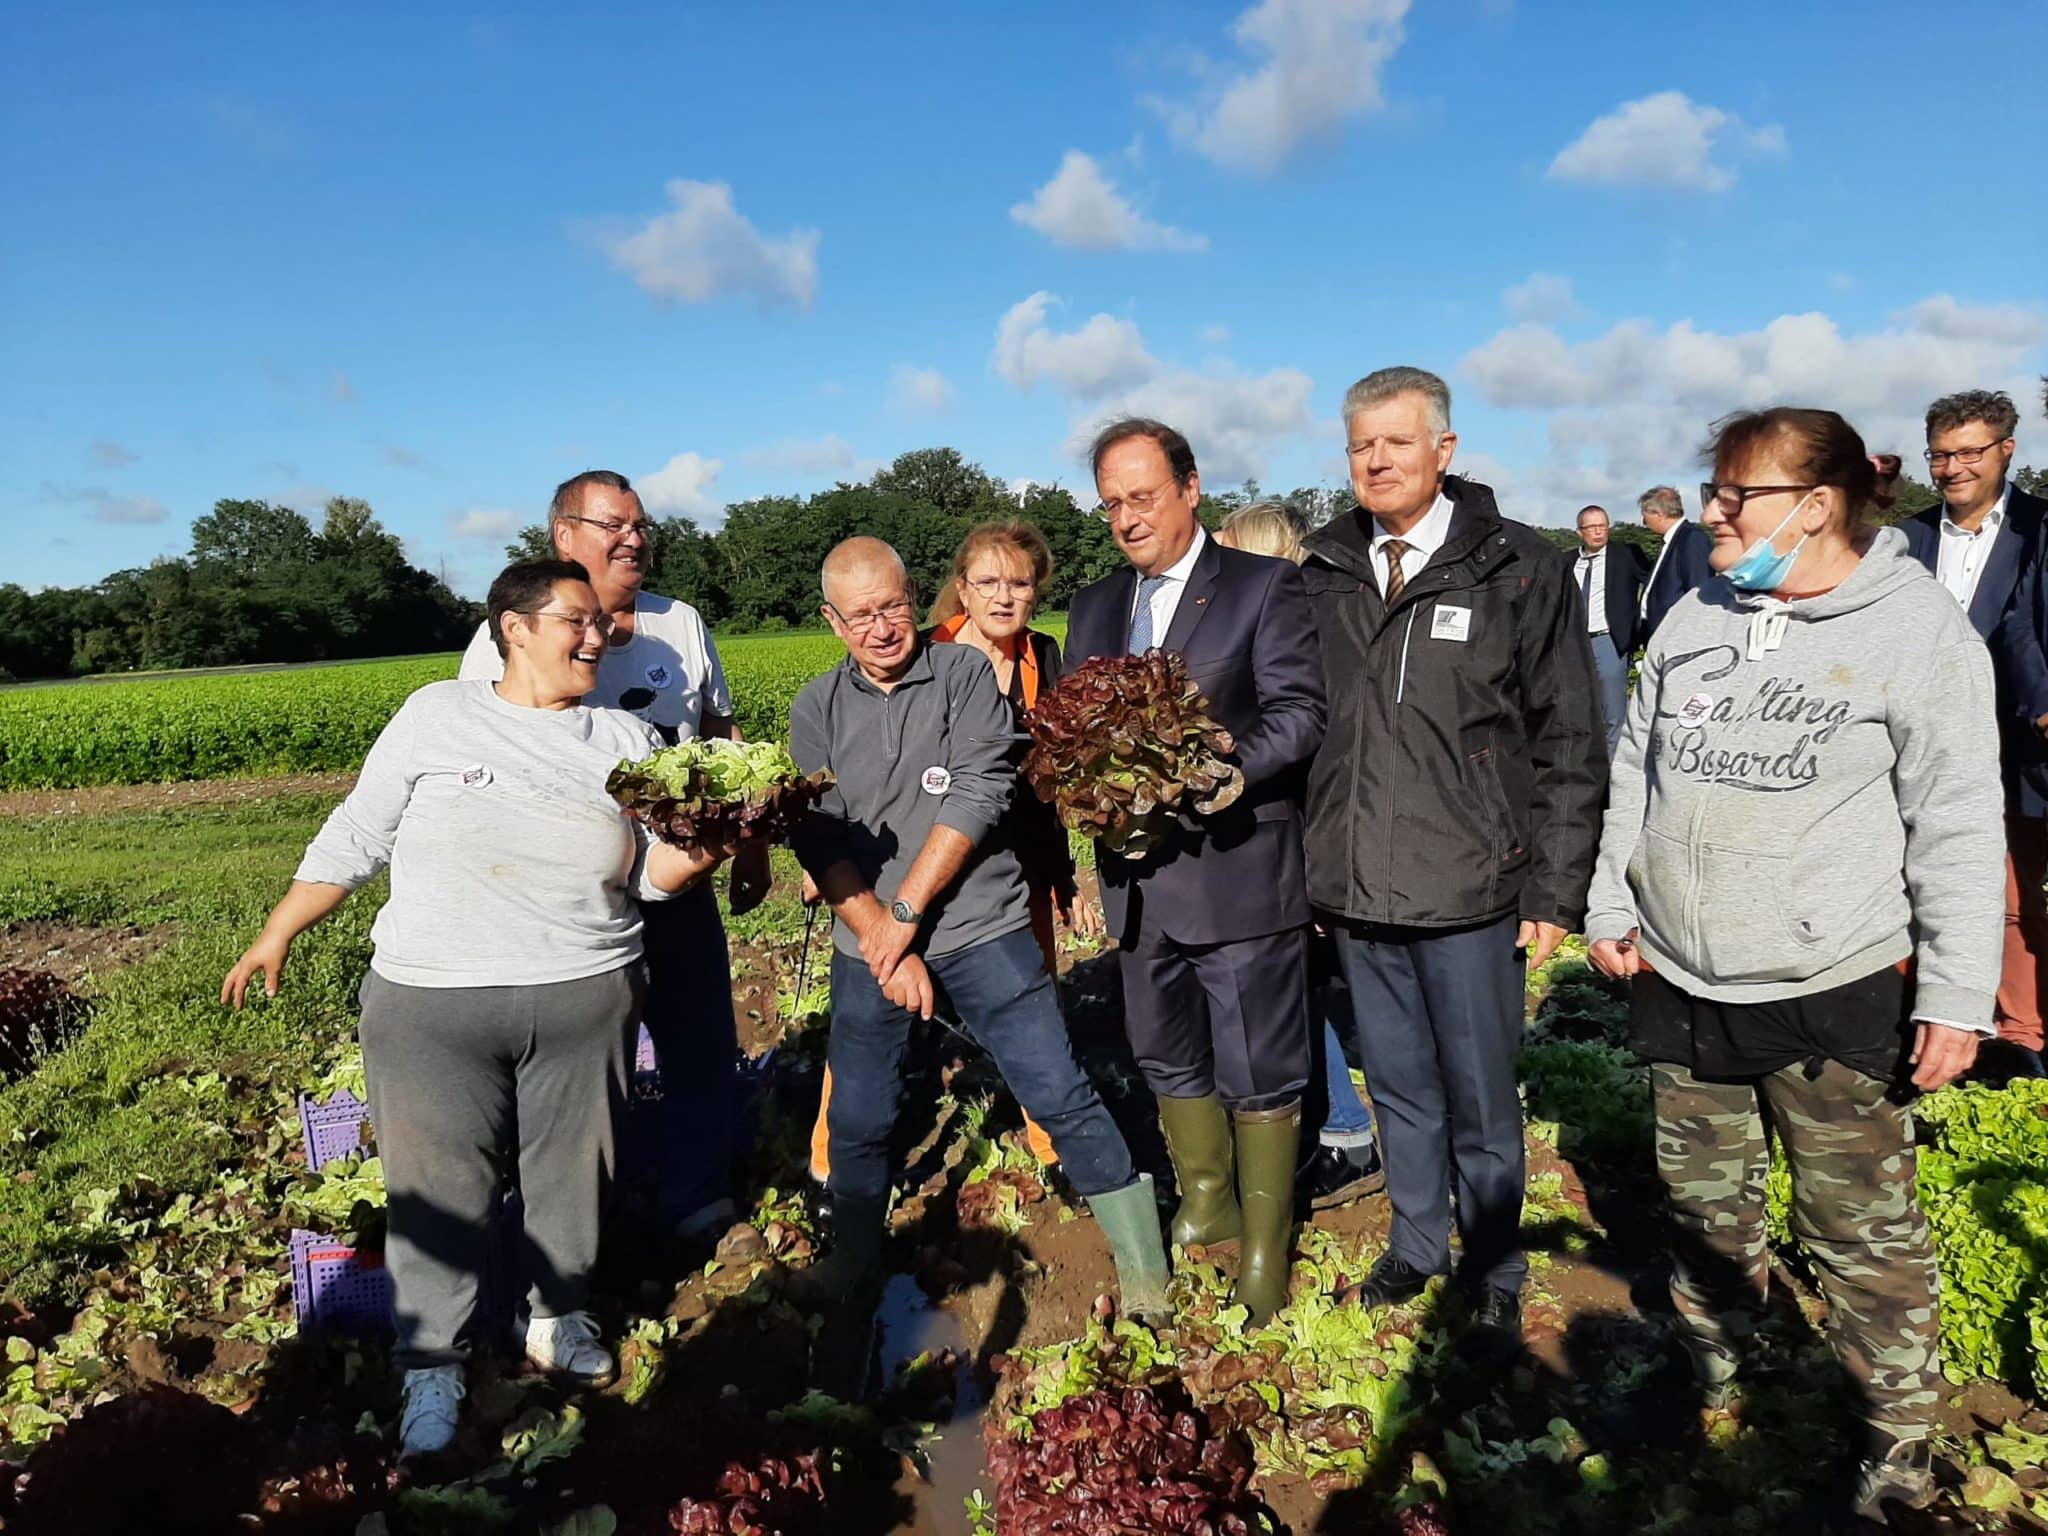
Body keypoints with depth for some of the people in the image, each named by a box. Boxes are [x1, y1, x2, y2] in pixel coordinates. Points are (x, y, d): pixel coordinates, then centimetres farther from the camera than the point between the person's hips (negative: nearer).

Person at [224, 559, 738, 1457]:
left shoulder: (625, 740, 8)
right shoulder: (436, 716, 3)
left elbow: (655, 872, 5)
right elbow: (356, 838, 9)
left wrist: (706, 844, -14)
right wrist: (277, 936, 10)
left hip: (585, 1000, 2)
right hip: (431, 1004, -1)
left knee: (573, 1172, 11)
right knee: (441, 1187, 3)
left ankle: (559, 1317, 34)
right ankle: (432, 1366, 21)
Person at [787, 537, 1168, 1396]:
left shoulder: (966, 674, -1)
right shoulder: (817, 710, 6)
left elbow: (978, 797, -11)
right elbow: (821, 842, -1)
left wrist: (906, 914, -12)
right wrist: (884, 946, -11)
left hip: (980, 931, -3)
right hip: (868, 949, 3)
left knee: (1061, 1097, -4)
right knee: (857, 1124, 9)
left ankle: (1144, 1276, 10)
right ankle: (851, 1284, 31)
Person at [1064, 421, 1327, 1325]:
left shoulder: (1264, 587, -4)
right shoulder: (1093, 607, 14)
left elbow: (1299, 714, -11)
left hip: (1236, 868, -6)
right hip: (1138, 875, 6)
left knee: (1258, 1074, 4)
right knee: (1168, 1061, 20)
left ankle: (1265, 1248, 23)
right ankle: (1206, 1204, 41)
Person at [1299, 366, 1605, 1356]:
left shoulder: (1520, 569, -3)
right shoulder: (1323, 575, 6)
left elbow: (1569, 744, -3)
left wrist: (1555, 890, -7)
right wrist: (1307, 865, 8)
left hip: (1469, 891, -3)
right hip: (1354, 890, 3)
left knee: (1479, 1098, 9)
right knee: (1399, 1088, 18)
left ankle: (1494, 1281, 30)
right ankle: (1417, 1245, 39)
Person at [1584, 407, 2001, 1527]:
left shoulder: (1917, 628, -9)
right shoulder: (1692, 622, 5)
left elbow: (1959, 825, -9)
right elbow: (1635, 772, 12)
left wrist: (1957, 994, -10)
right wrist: (1611, 906, 9)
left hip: (1838, 997, -5)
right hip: (1679, 984, 5)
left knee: (1863, 1232, 7)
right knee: (1703, 1202, 19)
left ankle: (1901, 1439, 28)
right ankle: (1706, 1369, 41)